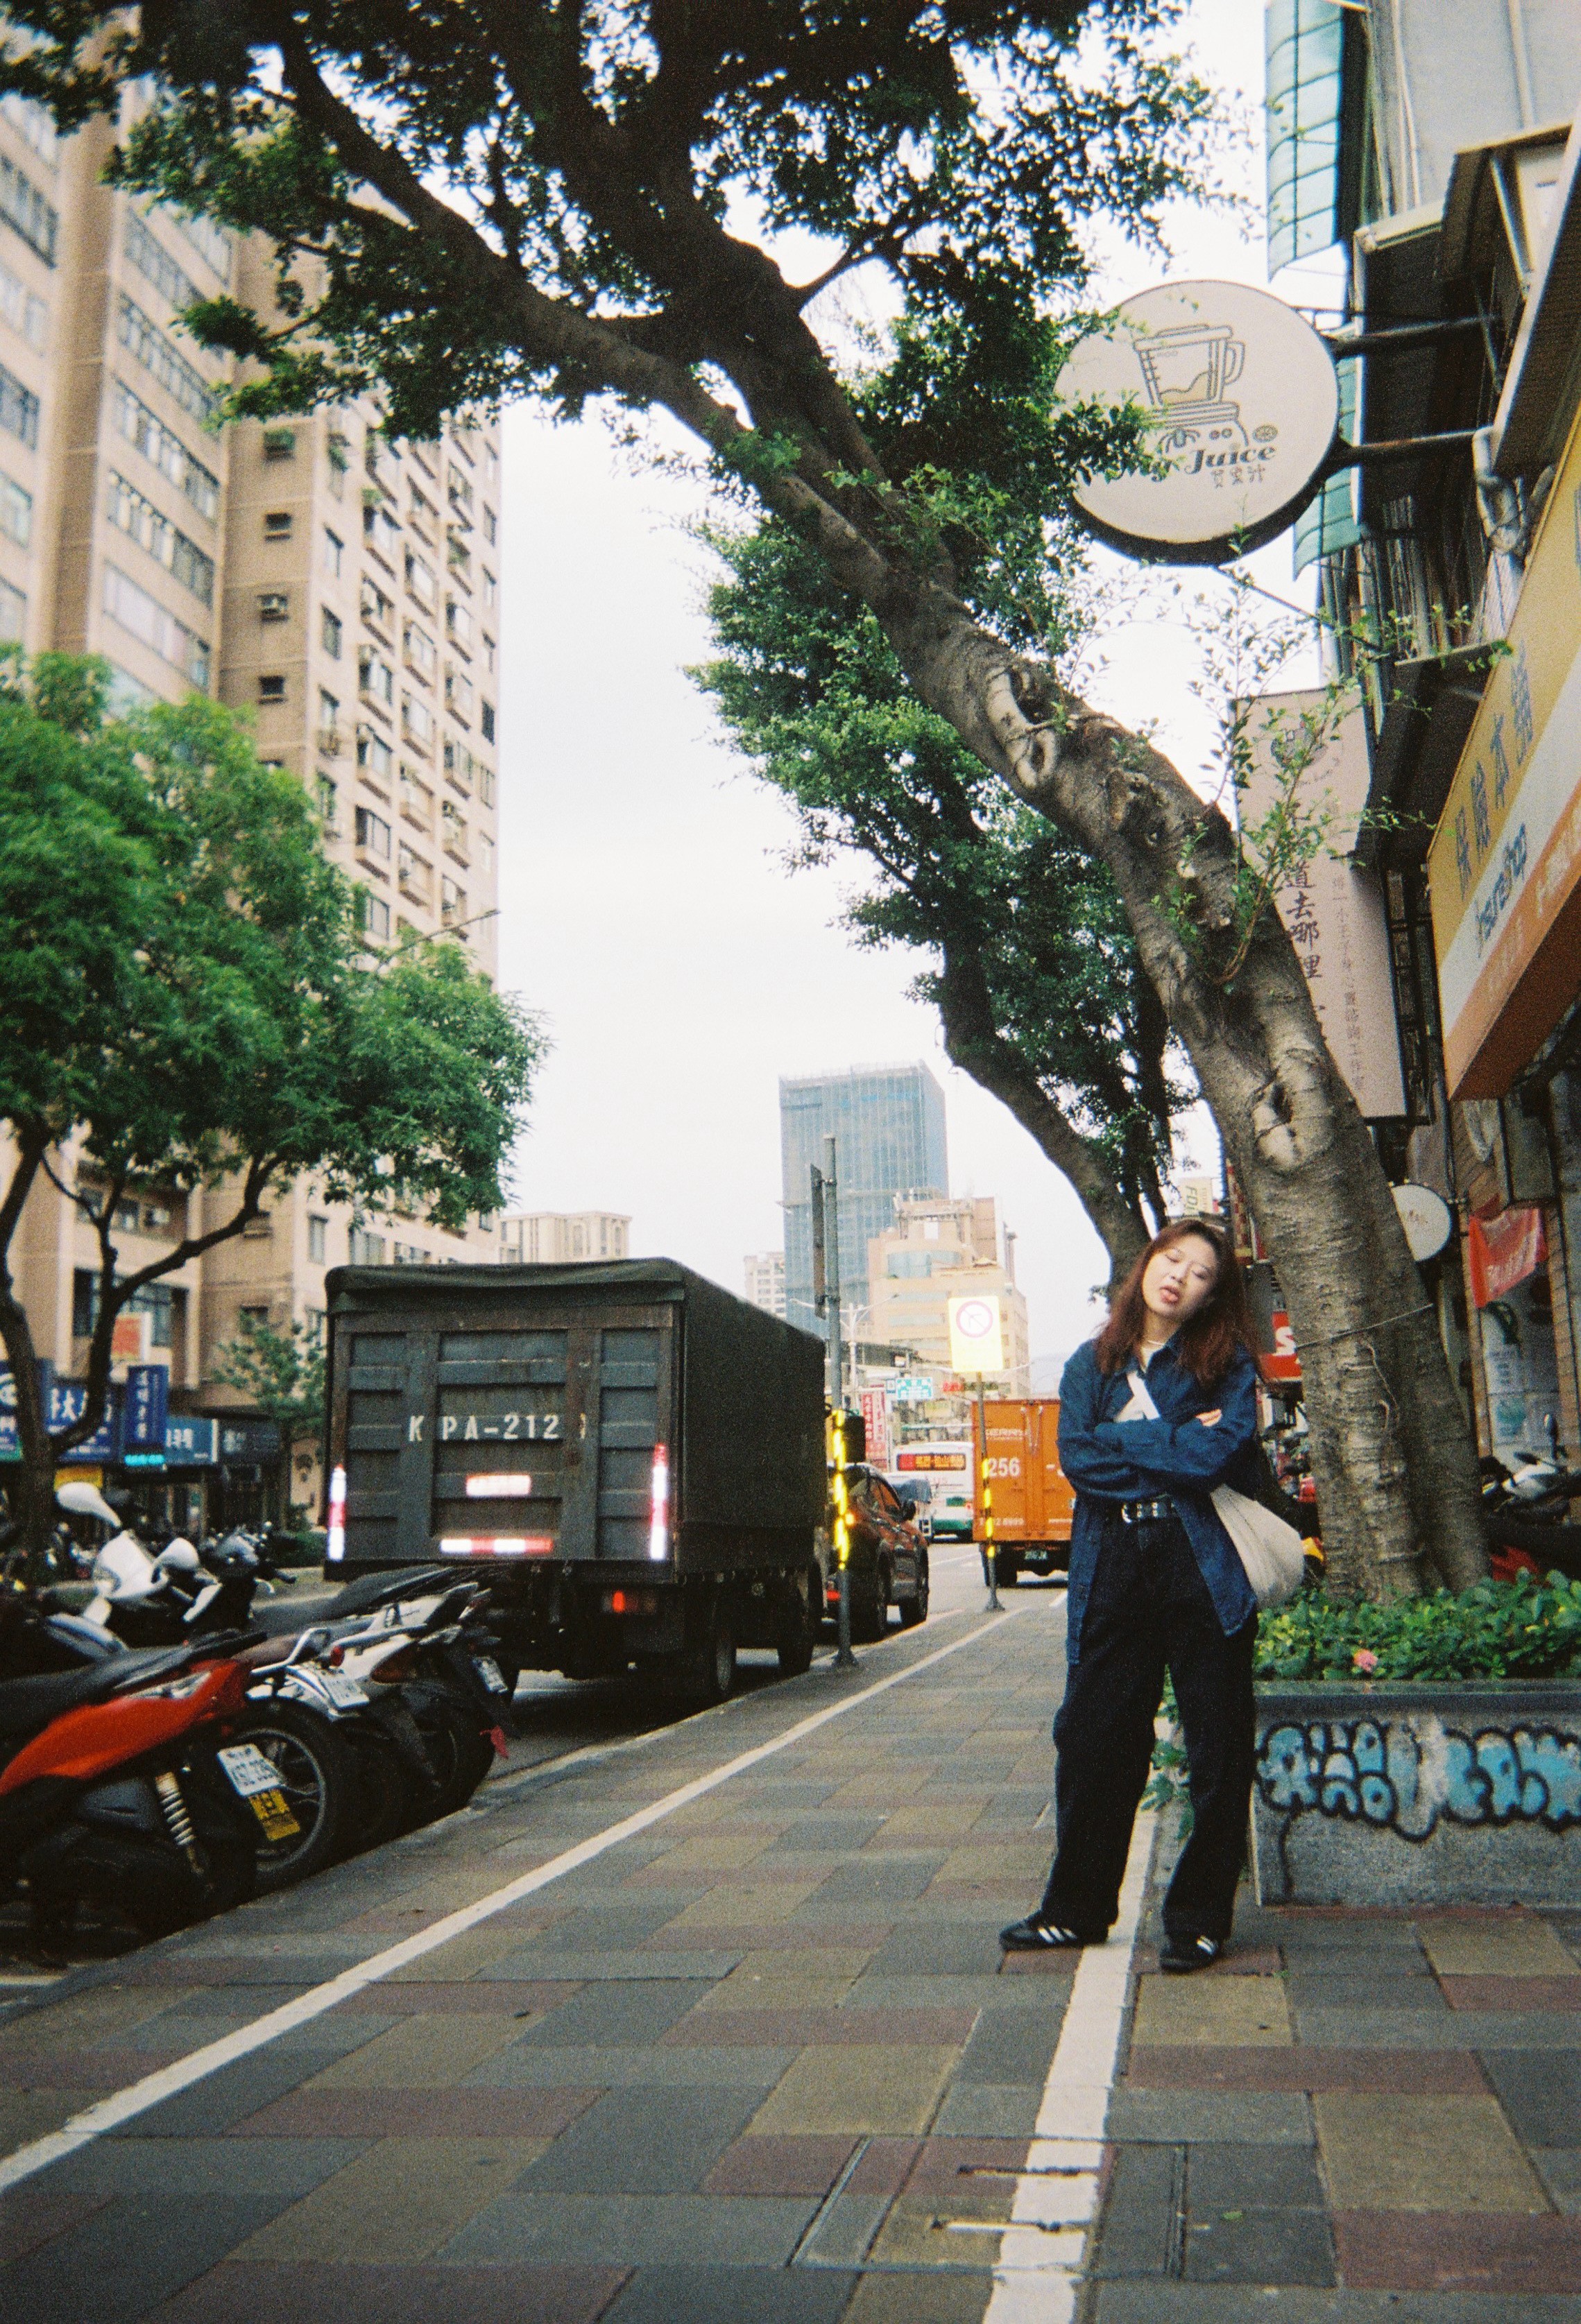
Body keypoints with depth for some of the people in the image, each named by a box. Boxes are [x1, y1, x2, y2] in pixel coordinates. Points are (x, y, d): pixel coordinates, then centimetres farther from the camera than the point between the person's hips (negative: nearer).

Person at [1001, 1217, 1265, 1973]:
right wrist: (1177, 1453, -9)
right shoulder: (1090, 1365, 12)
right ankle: (1077, 1909, 20)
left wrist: (1121, 1436, -6)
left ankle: (1198, 1919, 17)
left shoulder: (1226, 1364, 4)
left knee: (1216, 1748, 3)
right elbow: (1075, 1457, -3)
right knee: (1090, 1738, 5)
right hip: (1112, 1571, 3)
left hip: (1203, 1570, -2)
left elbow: (1218, 1455, -13)